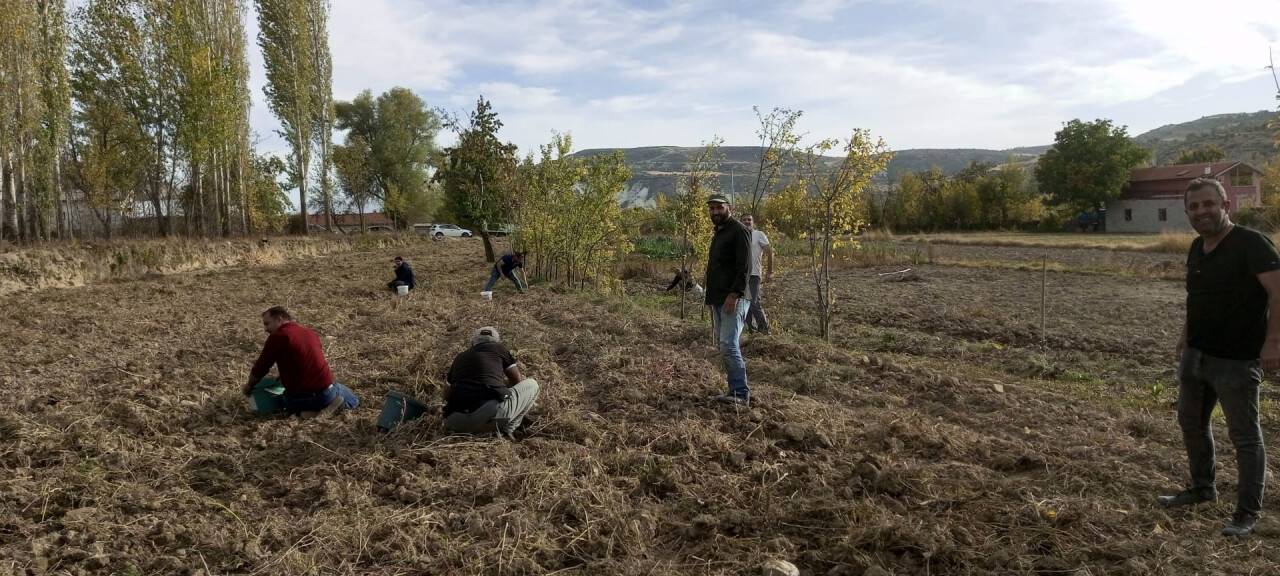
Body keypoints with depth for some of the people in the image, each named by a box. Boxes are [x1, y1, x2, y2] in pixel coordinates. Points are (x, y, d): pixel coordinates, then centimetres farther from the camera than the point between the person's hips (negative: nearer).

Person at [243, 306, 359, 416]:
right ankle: (329, 404, -2)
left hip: (298, 398, -3)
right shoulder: (310, 332, 11)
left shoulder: (277, 337, -8)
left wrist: (249, 386, 19)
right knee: (352, 400, 30)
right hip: (326, 391, 3)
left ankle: (310, 410, 1)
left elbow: (259, 369, -1)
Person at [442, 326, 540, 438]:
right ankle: (506, 430, 6)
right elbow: (518, 380, 27)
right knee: (532, 385, 21)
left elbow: (447, 395, 36)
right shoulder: (499, 348, 18)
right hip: (493, 413, -4)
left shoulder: (460, 357, 27)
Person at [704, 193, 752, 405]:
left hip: (734, 299, -10)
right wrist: (711, 297, 19)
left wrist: (734, 295, -24)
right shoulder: (718, 233, 20)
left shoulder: (739, 231, -9)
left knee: (728, 345, -14)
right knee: (724, 344, 9)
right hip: (718, 300, 10)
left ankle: (741, 393, -8)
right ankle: (736, 390, 14)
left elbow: (744, 267, -18)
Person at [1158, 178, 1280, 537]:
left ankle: (1248, 514, 13)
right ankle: (1202, 488, 38)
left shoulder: (1251, 244, -17)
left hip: (1237, 360, -8)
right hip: (1195, 355, 9)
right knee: (1191, 422, 20)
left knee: (1244, 437, 2)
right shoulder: (1197, 248, 8)